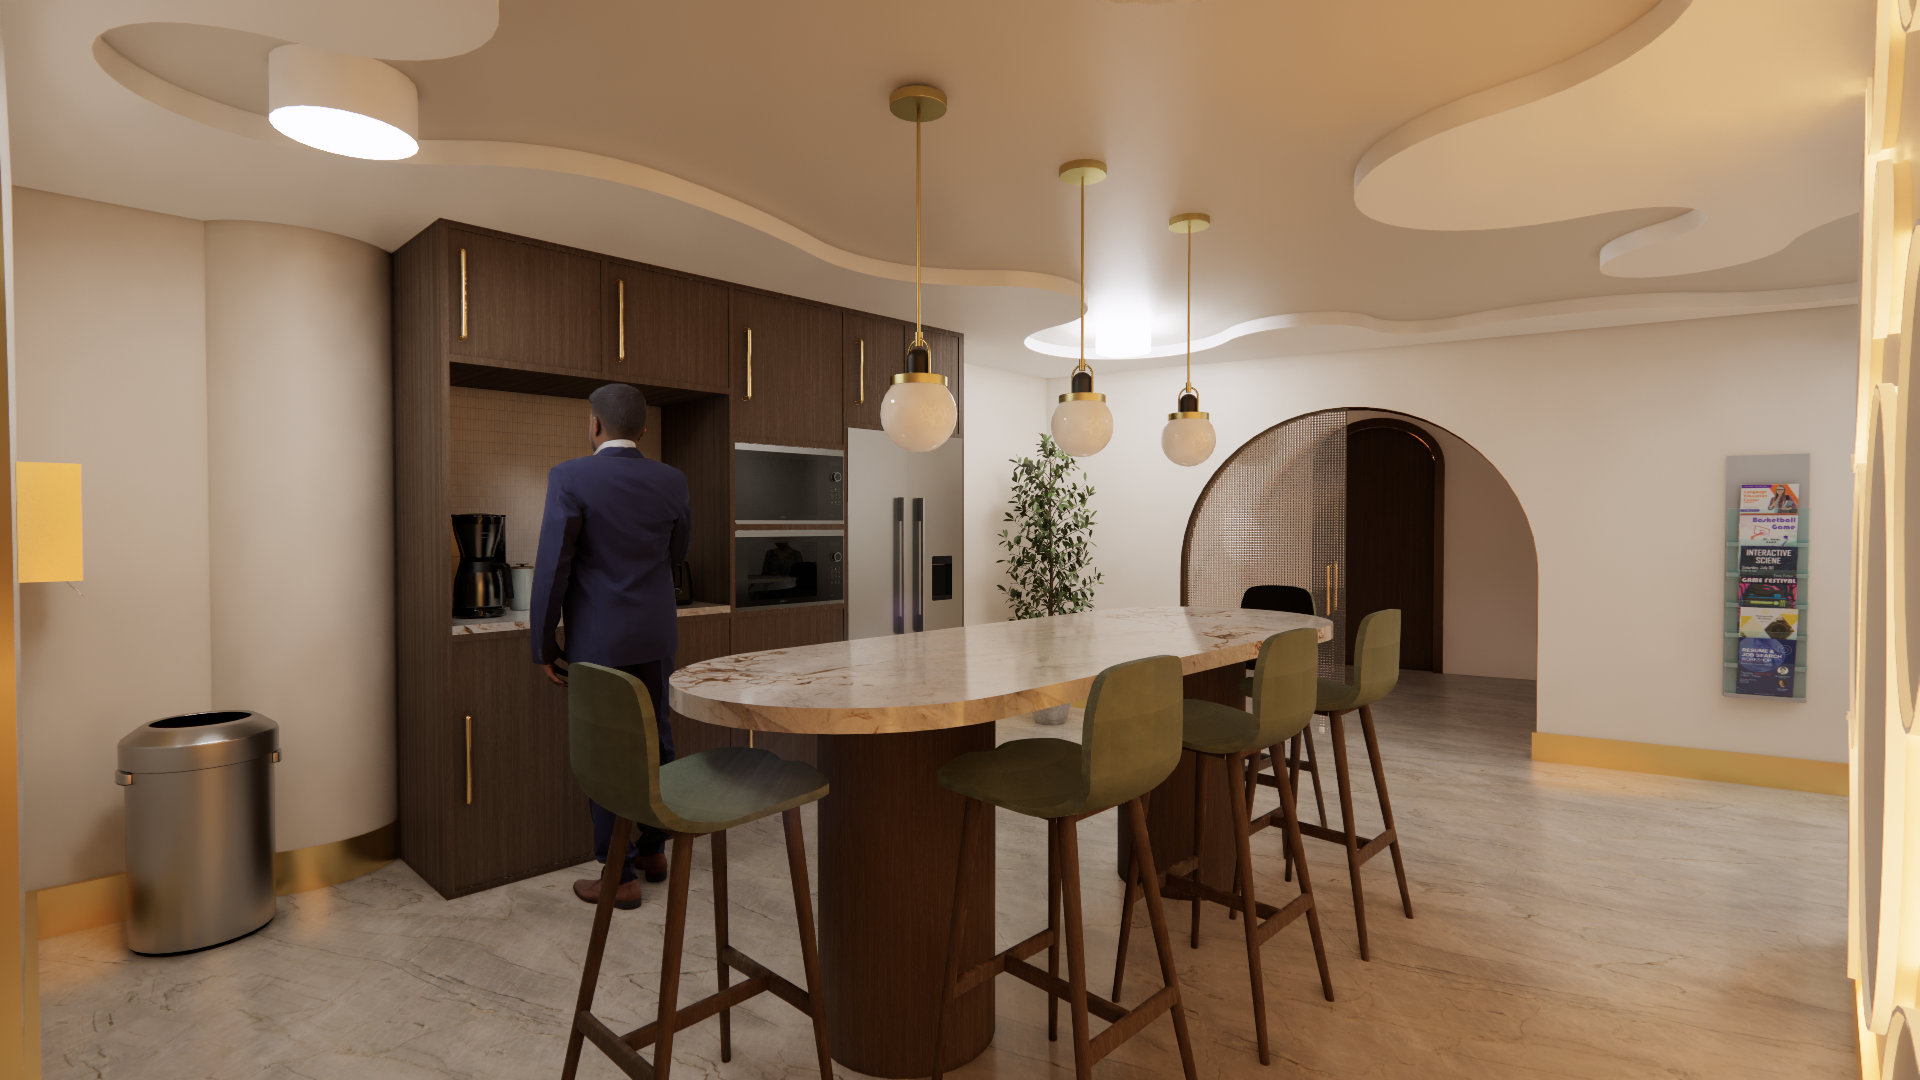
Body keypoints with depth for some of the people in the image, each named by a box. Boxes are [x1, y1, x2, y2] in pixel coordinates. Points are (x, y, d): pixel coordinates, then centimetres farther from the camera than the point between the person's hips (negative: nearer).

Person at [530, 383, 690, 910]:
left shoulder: (570, 477, -13)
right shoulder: (671, 480, 0)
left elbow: (551, 567, -14)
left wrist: (544, 644, -5)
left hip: (599, 640, -4)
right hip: (657, 635, 5)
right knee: (654, 742, 17)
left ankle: (621, 877, 14)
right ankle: (654, 849, 31)